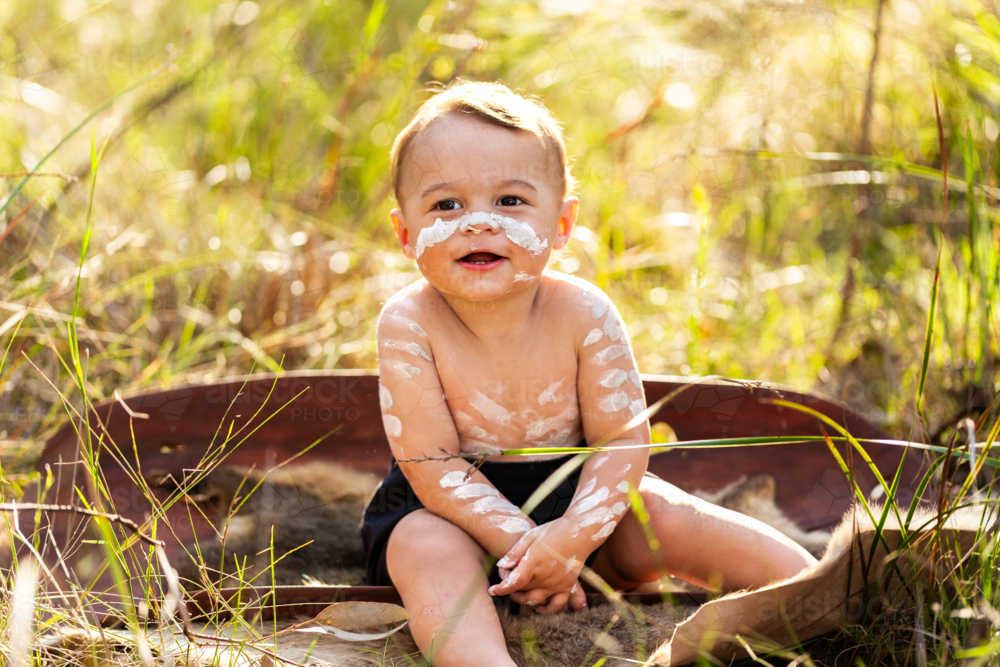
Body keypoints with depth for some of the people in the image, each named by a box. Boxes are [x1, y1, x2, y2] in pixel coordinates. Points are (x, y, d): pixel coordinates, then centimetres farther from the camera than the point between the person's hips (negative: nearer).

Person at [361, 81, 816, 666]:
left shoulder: (583, 313, -17)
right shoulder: (410, 325, -21)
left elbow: (622, 439, -14)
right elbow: (434, 465, -21)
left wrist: (572, 538, -29)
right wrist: (522, 543, -28)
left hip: (575, 497, 2)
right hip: (455, 510, -2)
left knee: (675, 521, -14)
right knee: (430, 552, -32)